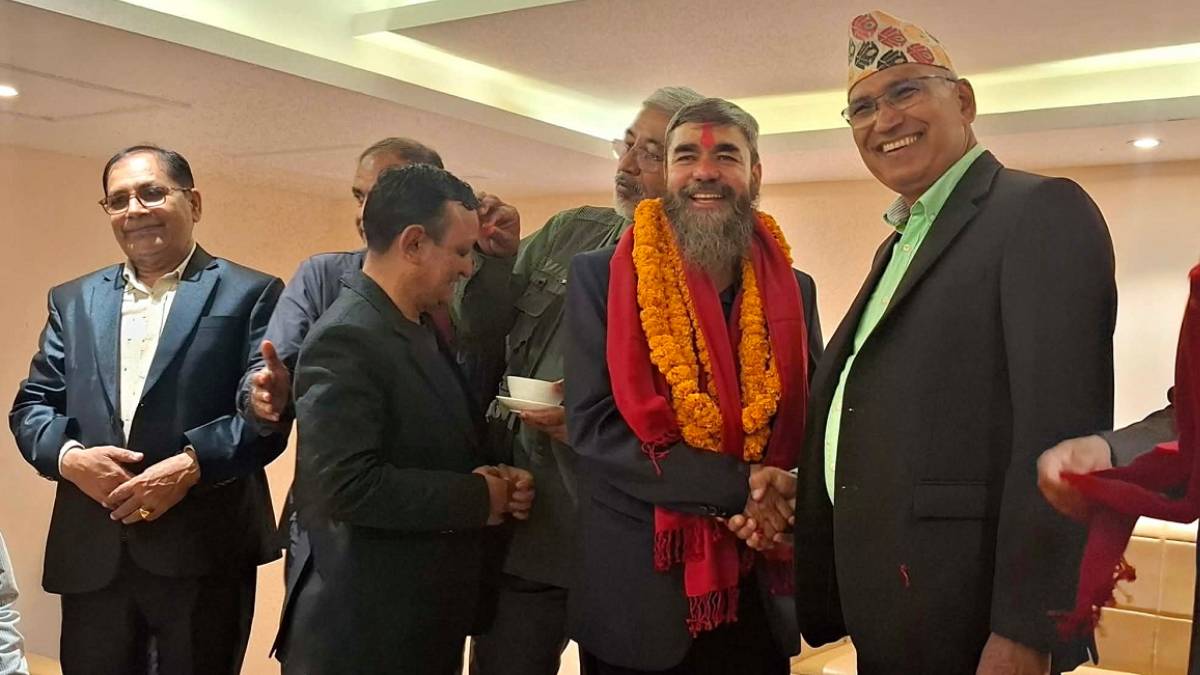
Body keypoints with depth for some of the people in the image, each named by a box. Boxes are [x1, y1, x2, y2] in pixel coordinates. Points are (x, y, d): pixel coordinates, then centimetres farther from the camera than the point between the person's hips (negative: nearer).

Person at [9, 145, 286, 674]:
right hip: (91, 553, 4)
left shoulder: (250, 294, 1)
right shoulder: (73, 301, 15)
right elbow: (30, 406, 12)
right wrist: (69, 456, -9)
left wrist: (191, 464, -20)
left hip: (204, 553, -4)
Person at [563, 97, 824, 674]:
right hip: (639, 588, -3)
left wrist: (776, 502, -12)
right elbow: (593, 424, -13)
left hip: (756, 589, 3)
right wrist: (738, 485, -19)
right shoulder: (600, 276, -5)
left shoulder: (793, 289, 5)